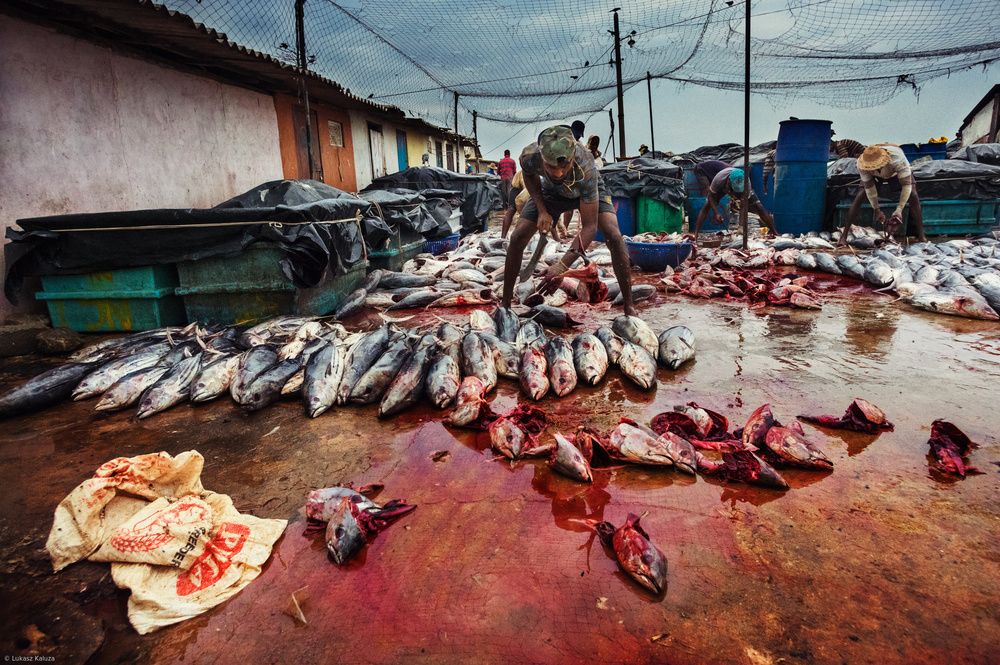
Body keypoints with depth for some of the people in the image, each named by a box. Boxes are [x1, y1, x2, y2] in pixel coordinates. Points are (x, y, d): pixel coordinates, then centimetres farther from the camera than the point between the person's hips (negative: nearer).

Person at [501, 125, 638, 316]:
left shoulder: (585, 168, -44)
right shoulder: (530, 155, -37)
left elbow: (589, 227, -41)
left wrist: (562, 267, -49)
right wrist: (542, 210, -19)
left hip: (588, 191, -2)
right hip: (552, 191, 3)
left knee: (614, 237, -24)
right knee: (517, 238, -12)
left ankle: (629, 306, -9)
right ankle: (505, 303, 5)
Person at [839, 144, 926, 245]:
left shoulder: (899, 160, -45)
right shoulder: (862, 165, -39)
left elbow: (907, 185, -40)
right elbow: (869, 187, -27)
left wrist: (899, 210, -48)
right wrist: (877, 210, -27)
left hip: (898, 171, -1)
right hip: (877, 176, 1)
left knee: (913, 196, -19)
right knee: (860, 196, -19)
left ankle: (921, 237, -12)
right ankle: (843, 236, -18)